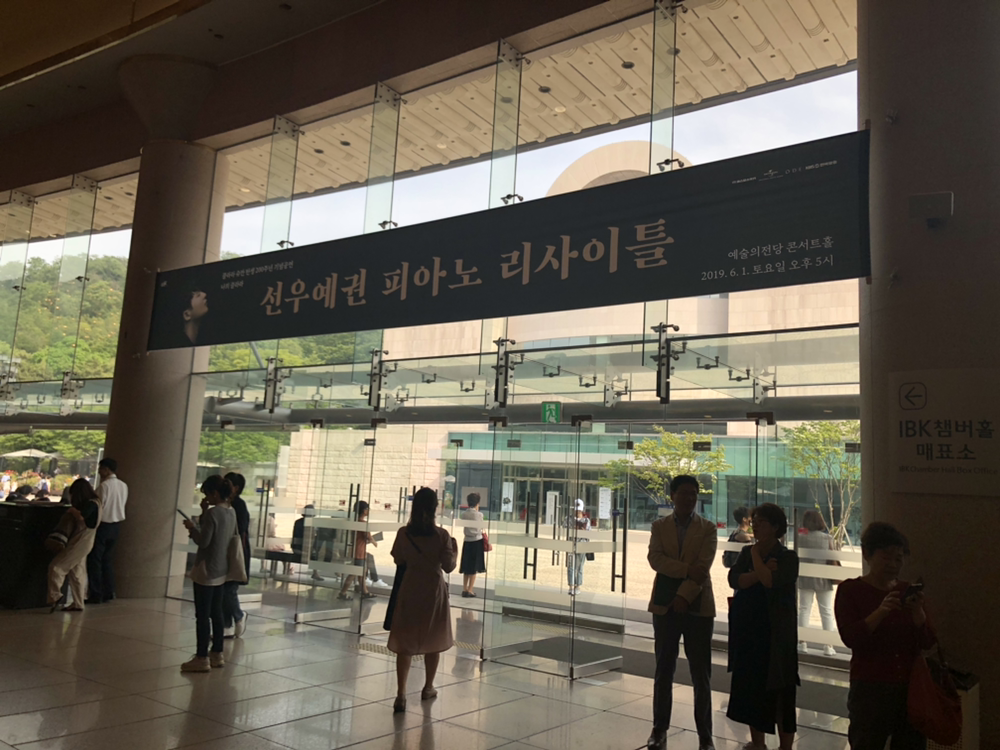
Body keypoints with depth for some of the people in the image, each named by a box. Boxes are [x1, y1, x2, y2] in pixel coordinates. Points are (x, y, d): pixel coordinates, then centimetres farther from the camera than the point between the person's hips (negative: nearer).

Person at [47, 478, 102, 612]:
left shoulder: (92, 504, -16)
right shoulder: (91, 503, 14)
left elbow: (81, 516, -30)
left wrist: (72, 510, -13)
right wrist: (73, 510, 3)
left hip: (80, 544, -10)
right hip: (80, 544, 10)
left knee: (56, 567, -7)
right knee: (76, 573, 12)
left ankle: (55, 596, -4)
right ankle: (78, 604, 17)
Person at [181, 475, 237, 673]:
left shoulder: (213, 513, -19)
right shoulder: (231, 512, 7)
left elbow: (203, 541, -19)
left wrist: (191, 527, -4)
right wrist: (204, 513, 8)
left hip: (207, 570, -9)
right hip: (221, 571, 9)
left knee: (202, 615, -1)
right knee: (216, 613, 15)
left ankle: (202, 658, 4)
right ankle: (217, 654, 22)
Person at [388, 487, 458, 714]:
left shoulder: (404, 533, -8)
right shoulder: (442, 535, -14)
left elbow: (398, 560, 4)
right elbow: (448, 566, -10)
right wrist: (455, 549, 7)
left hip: (410, 590, 1)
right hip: (433, 591, -1)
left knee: (405, 643, 5)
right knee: (432, 641, 17)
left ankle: (401, 694, -4)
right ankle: (428, 688, 31)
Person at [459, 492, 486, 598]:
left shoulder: (463, 514, -1)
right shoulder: (479, 514, -12)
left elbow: (462, 529, 4)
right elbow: (481, 528, -1)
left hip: (467, 541, 4)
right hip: (477, 541, -4)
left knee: (466, 567, 14)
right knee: (474, 567, 4)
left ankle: (464, 589, 18)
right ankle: (470, 590, 5)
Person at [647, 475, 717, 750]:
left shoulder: (707, 528, 1)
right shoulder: (659, 526, 5)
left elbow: (704, 566, -10)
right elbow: (655, 558, -9)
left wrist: (684, 596, -18)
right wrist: (686, 569, -20)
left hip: (698, 606, -1)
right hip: (665, 605, 1)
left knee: (701, 674, 4)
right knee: (663, 670, 8)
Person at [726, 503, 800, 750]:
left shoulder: (787, 558, -5)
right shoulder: (747, 552, 9)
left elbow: (770, 581, -23)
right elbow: (734, 580, -6)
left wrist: (756, 555, -10)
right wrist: (760, 572, -18)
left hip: (775, 633, -5)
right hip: (747, 630, 5)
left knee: (778, 690, -1)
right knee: (750, 686, 12)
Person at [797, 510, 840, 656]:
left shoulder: (800, 537, -6)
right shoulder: (827, 538, -6)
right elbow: (832, 560, -5)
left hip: (805, 579, 0)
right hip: (823, 579, 0)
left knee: (804, 610, 8)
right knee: (826, 612, 8)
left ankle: (802, 643, 8)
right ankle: (828, 646, 8)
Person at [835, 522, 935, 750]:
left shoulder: (909, 591, 9)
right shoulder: (850, 590, -2)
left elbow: (928, 642, 3)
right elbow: (849, 637, -13)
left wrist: (918, 612, -15)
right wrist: (880, 612, -26)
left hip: (910, 688, 4)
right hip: (870, 689, -3)